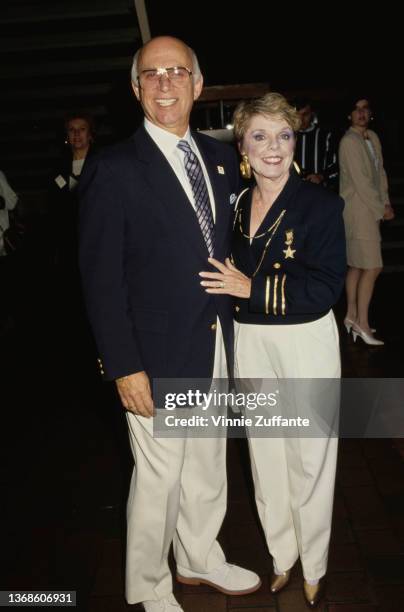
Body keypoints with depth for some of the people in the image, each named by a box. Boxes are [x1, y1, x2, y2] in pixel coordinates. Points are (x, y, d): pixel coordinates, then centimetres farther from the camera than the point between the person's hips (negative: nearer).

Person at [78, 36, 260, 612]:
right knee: (159, 478, 11)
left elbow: (227, 242, 11)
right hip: (159, 358, -6)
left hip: (217, 347, 6)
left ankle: (199, 559, 48)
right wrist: (125, 368, -15)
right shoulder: (113, 170, -12)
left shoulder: (221, 156, 6)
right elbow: (101, 280, -13)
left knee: (207, 466, 22)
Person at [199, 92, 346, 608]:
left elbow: (326, 286, -17)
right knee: (265, 456, 16)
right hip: (249, 343, 5)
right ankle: (280, 557, 38)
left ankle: (313, 570, 33)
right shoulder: (236, 205, 5)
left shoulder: (320, 204, -9)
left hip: (305, 343, -4)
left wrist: (250, 288, -19)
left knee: (308, 459, 8)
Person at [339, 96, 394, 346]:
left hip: (370, 209, 8)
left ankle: (352, 315, 22)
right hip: (358, 209, -8)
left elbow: (380, 172, 13)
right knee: (372, 267, -8)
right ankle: (362, 323, 1)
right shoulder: (349, 141, -13)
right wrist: (381, 209, -10)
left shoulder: (373, 137, 11)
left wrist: (386, 202, 2)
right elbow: (360, 182, -16)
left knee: (357, 264, 13)